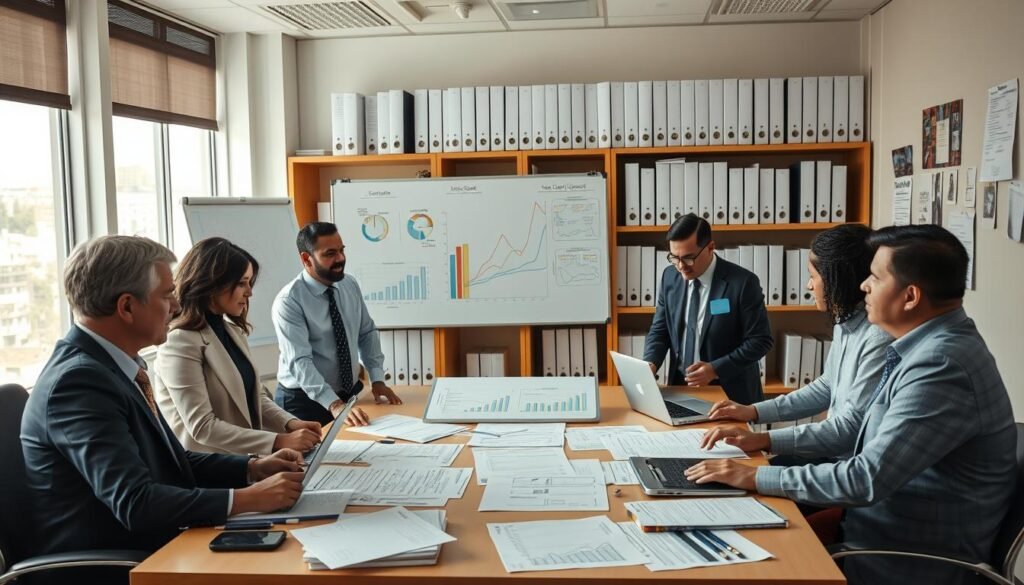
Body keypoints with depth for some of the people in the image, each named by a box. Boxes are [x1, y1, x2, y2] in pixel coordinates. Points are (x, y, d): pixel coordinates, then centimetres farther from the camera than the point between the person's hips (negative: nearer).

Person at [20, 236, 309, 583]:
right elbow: (136, 503, -28)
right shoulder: (80, 379, -21)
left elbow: (166, 461, 13)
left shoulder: (104, 363, 7)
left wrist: (252, 468, 2)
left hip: (137, 549, 8)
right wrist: (250, 498, -24)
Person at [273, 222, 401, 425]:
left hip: (351, 393, 5)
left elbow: (367, 333, 9)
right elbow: (300, 362, -27)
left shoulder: (351, 286, 0)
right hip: (306, 401, -5)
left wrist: (377, 380, -3)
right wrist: (334, 404, -37)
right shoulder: (289, 301, -18)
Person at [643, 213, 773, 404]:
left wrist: (716, 369, -17)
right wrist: (650, 364, -9)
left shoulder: (742, 282, -11)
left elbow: (760, 340, -8)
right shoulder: (670, 276, 3)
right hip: (681, 387, 3)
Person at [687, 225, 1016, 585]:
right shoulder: (927, 346, 3)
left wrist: (755, 477, -21)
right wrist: (764, 441, 8)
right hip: (877, 529, 8)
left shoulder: (941, 366, -27)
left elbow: (867, 479, -29)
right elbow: (859, 423, 13)